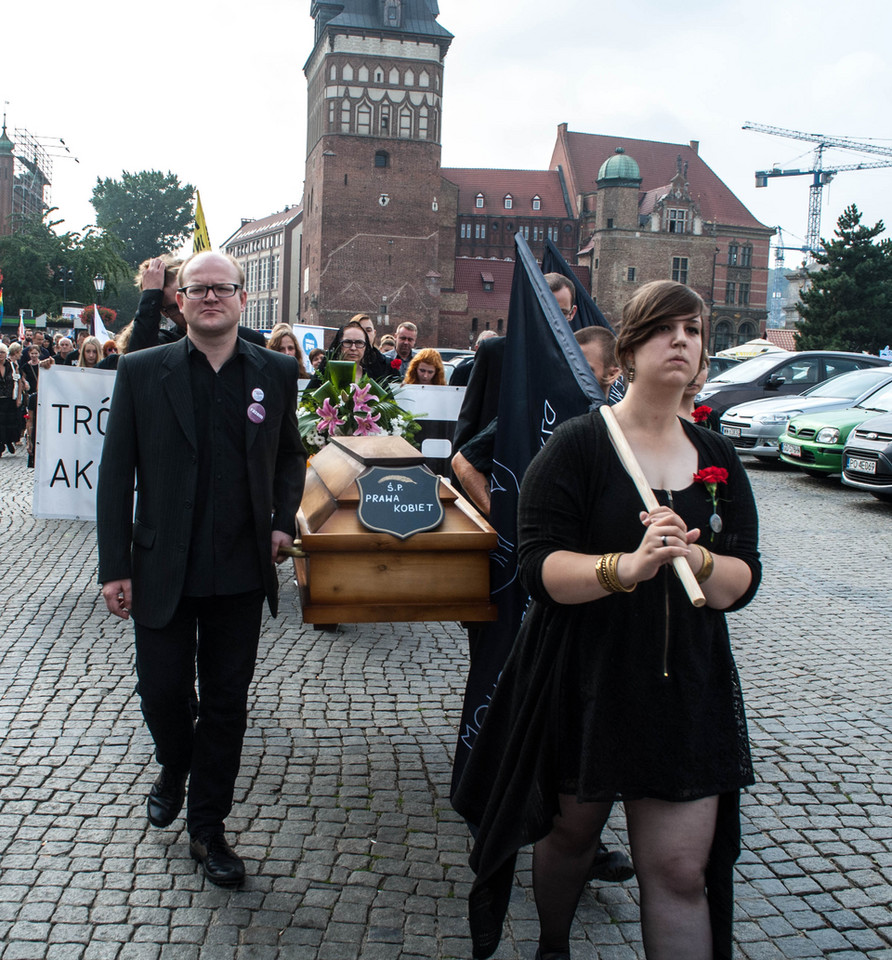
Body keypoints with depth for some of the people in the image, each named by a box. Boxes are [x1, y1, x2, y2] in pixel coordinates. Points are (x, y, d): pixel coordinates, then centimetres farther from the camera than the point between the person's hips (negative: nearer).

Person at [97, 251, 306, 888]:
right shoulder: (142, 371, -3)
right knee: (163, 693, 10)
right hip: (161, 571, -1)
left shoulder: (277, 373, 2)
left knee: (227, 703, 10)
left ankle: (208, 827, 27)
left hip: (240, 573, 1)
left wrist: (283, 521, 1)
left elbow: (290, 454, 16)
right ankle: (173, 773, 44)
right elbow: (116, 473, -2)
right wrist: (115, 566, -5)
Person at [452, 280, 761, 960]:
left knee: (682, 871, 1)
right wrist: (628, 566, -33)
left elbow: (743, 582, 1)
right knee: (571, 831, 17)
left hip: (686, 688, 3)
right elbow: (540, 566, -16)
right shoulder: (577, 445, -7)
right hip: (586, 680, -2)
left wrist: (695, 559, -22)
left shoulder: (718, 459, 6)